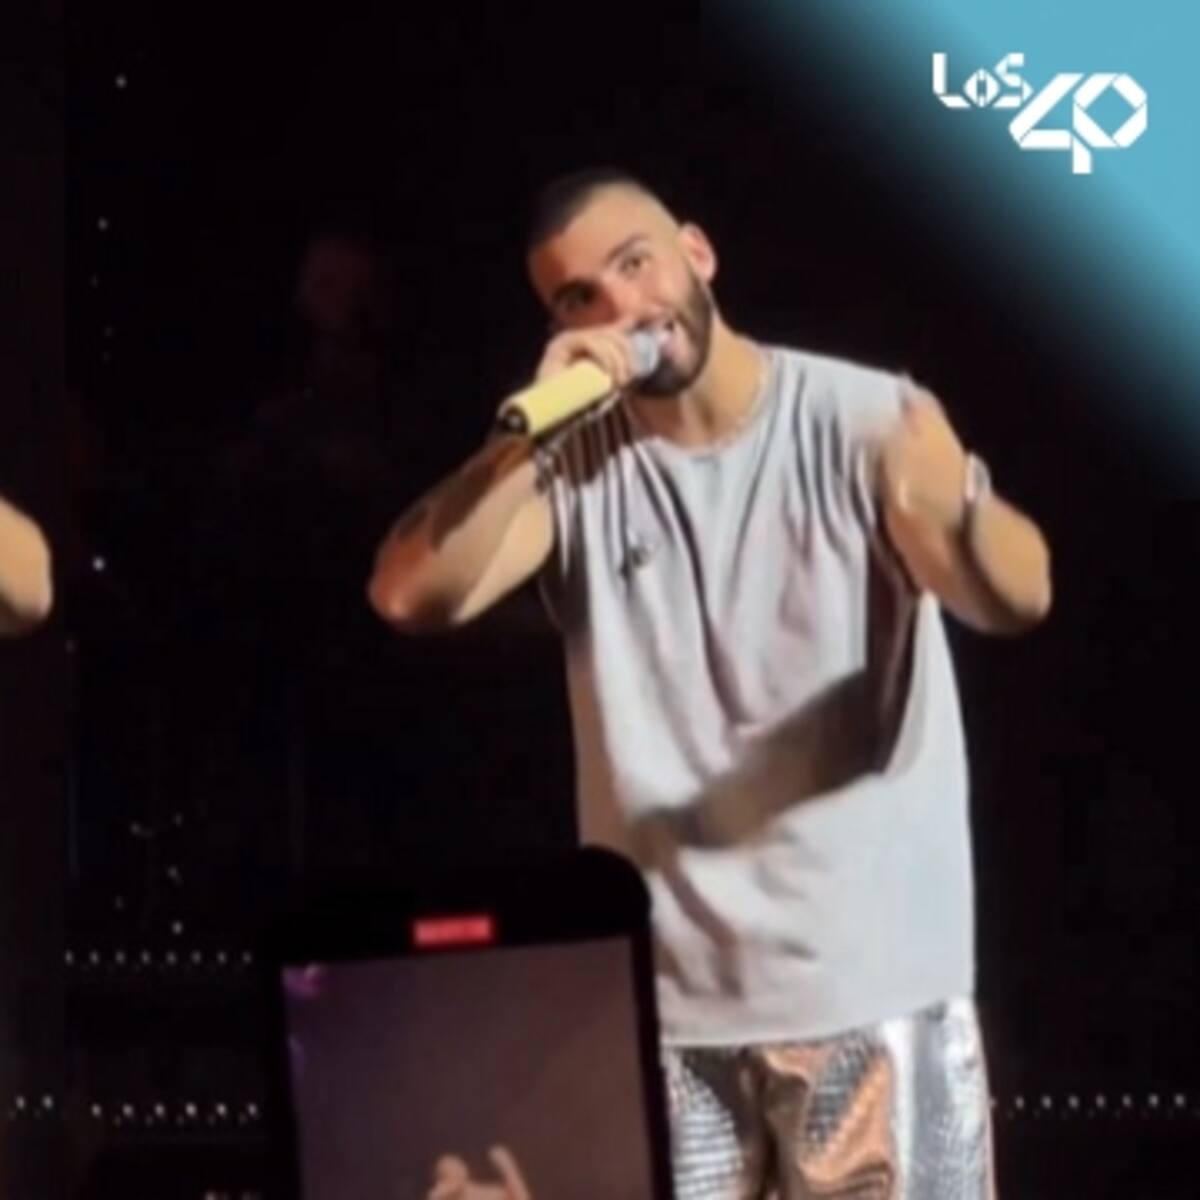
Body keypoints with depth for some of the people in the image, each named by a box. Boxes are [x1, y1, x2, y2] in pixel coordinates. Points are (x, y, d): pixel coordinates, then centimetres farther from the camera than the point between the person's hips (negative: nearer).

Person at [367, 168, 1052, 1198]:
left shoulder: (866, 419, -7)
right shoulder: (574, 465, 1)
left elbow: (1018, 598, -22)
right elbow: (411, 595, -13)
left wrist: (957, 511, -45)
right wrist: (529, 433, -23)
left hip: (872, 979, -3)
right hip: (661, 993, 3)